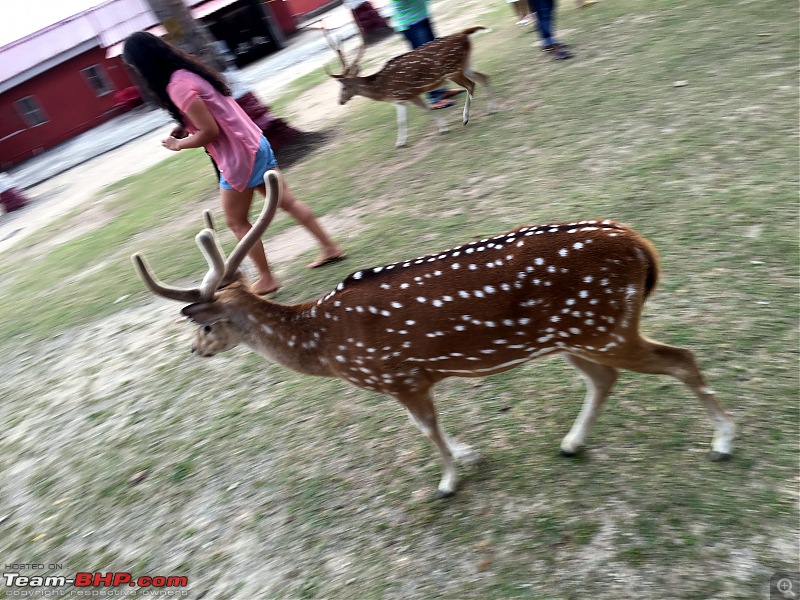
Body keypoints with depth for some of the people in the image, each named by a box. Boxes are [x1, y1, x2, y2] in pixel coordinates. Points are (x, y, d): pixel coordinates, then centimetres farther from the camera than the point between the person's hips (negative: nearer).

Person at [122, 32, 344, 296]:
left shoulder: (177, 86, -19)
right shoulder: (188, 71, 11)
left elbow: (210, 132, -20)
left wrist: (179, 144, -5)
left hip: (239, 158, -9)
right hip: (254, 143, 9)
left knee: (237, 222, 7)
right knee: (286, 200, 15)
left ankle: (266, 279, 15)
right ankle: (330, 247, 22)